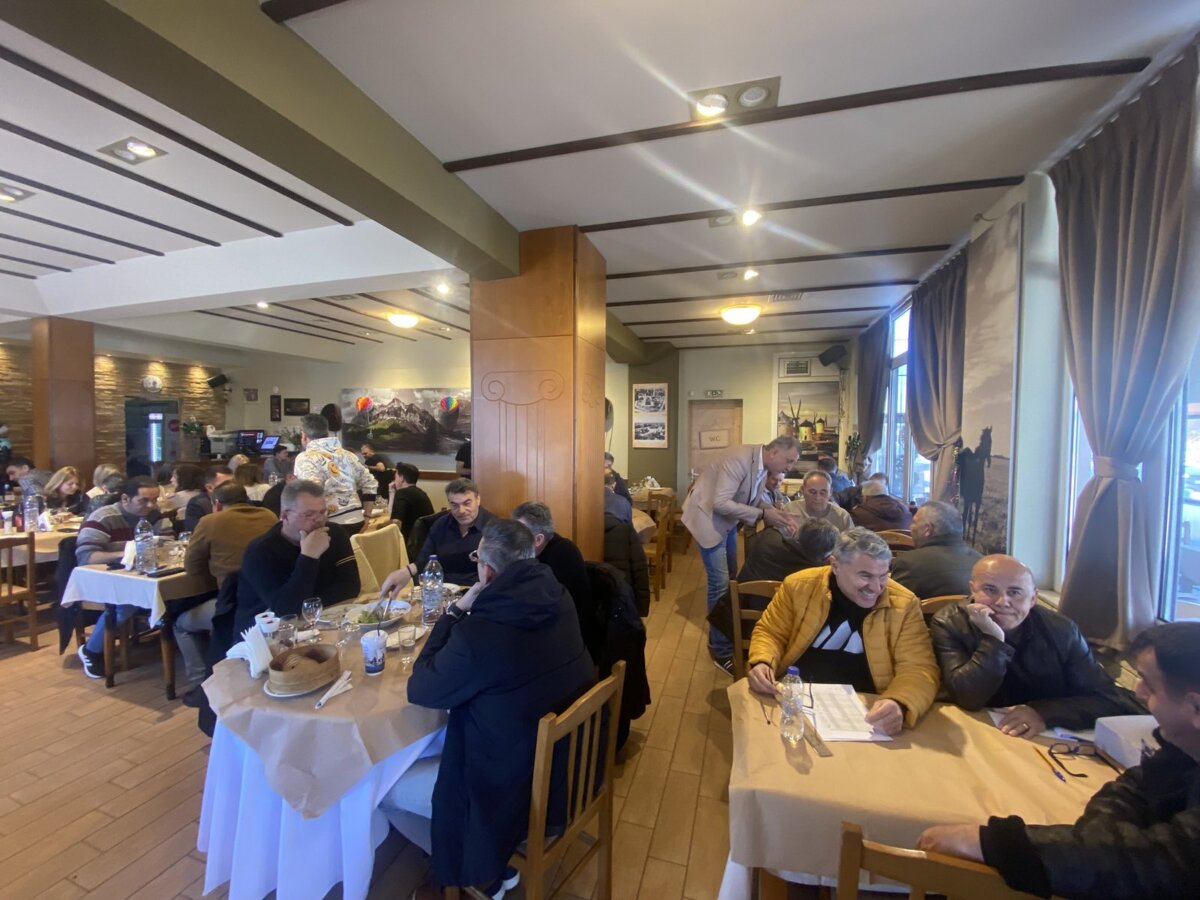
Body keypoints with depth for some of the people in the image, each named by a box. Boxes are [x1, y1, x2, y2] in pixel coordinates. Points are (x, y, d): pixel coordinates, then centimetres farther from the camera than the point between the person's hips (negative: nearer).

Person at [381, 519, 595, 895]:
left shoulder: (478, 633, -32)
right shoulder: (556, 598, -10)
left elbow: (421, 690, -13)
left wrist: (456, 611, -11)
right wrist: (467, 614, 1)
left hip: (516, 784, -7)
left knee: (383, 790, 12)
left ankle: (481, 872, 24)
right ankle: (486, 862, 33)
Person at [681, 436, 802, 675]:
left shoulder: (763, 465, -3)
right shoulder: (740, 459, -29)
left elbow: (755, 499, 7)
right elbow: (720, 503, -32)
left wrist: (778, 514, -11)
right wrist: (762, 514, -29)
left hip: (728, 521, 9)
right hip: (709, 518, -9)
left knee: (730, 579, 17)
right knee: (720, 583, -6)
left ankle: (721, 636, 35)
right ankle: (722, 651, 9)